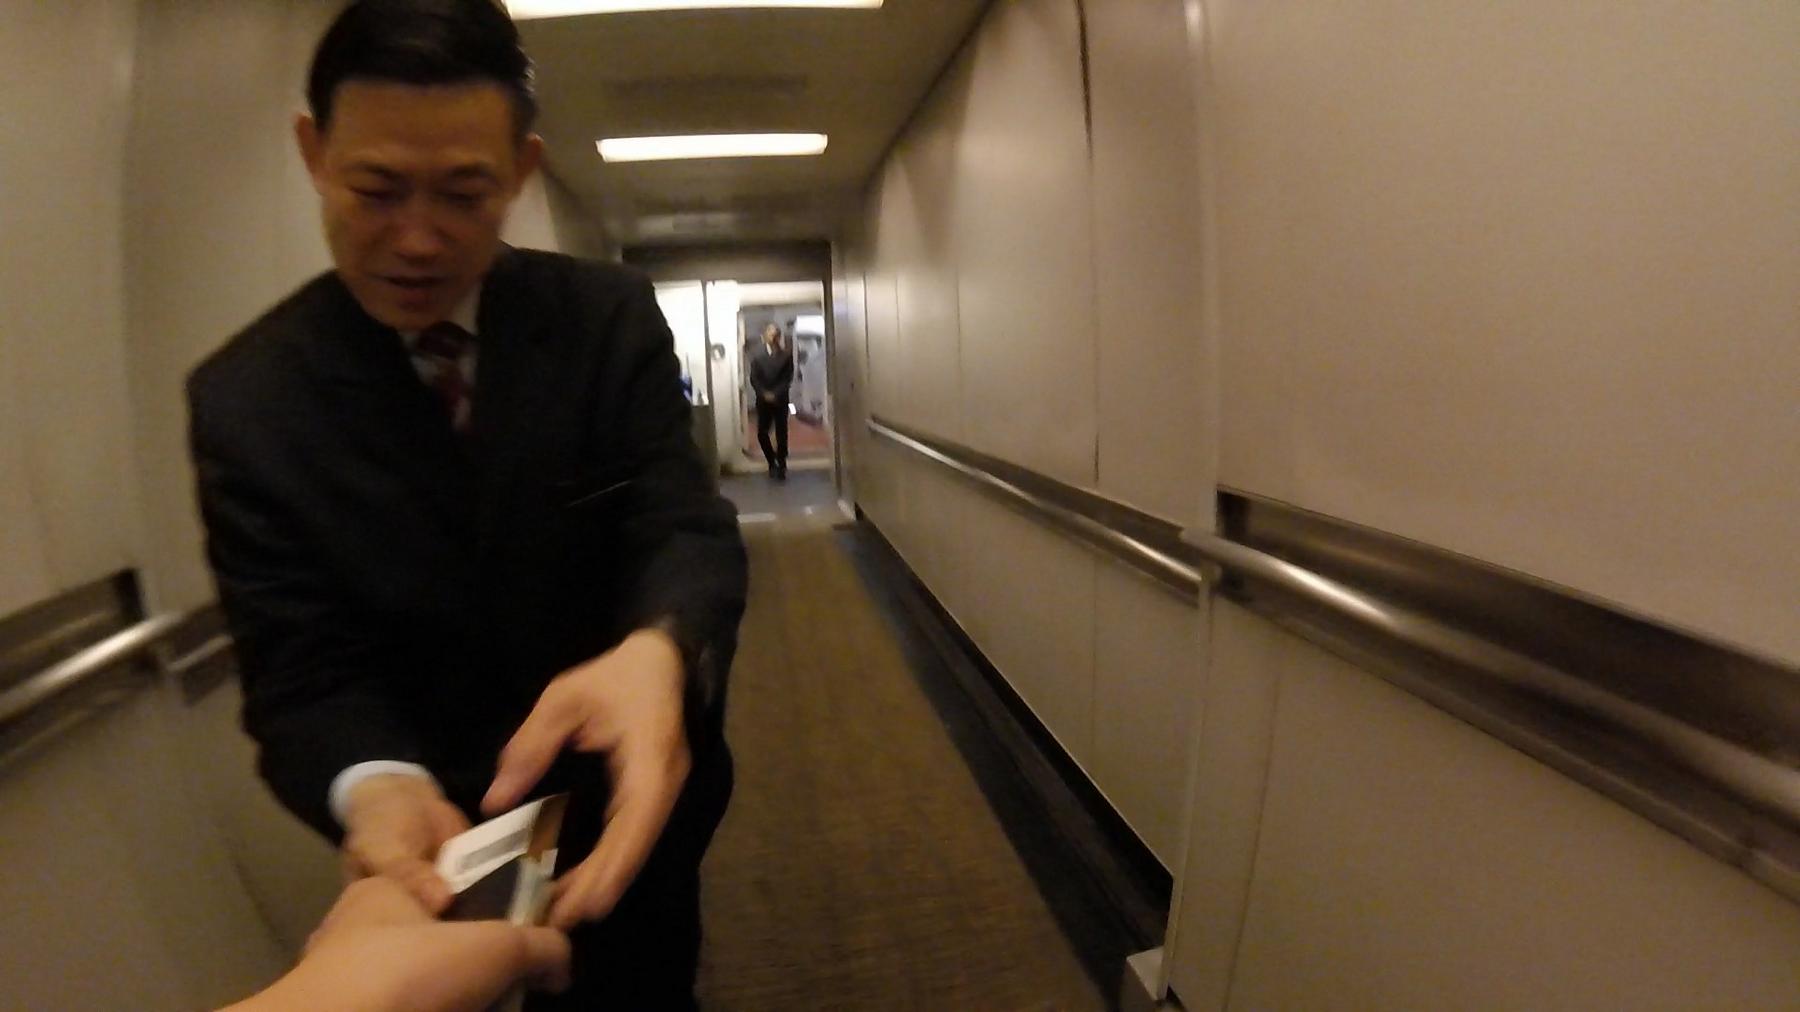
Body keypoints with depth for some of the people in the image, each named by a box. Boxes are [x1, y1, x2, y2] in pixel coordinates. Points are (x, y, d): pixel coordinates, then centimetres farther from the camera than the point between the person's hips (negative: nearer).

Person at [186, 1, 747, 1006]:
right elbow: (304, 673, -17)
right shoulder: (245, 400, -15)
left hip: (637, 797, 1)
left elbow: (683, 529, -22)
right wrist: (374, 787, -40)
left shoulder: (612, 316, -13)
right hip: (453, 834, 0)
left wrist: (655, 653, -46)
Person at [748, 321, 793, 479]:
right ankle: (772, 462, 19)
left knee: (781, 433, -1)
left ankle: (781, 465, 11)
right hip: (763, 400, 1)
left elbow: (788, 378, -5)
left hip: (780, 400, -1)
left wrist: (776, 394, -13)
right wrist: (764, 394, -13)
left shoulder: (786, 354, -4)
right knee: (762, 433, 0)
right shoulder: (758, 354, -1)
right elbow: (754, 378, -1)